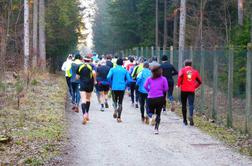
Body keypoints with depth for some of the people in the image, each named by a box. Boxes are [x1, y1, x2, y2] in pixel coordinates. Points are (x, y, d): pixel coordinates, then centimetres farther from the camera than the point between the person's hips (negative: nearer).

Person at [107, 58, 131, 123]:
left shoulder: (113, 69, 1)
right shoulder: (125, 70, 4)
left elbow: (108, 77, -13)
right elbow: (129, 79, -1)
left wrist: (111, 83, 4)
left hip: (114, 88, 0)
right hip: (122, 88, 1)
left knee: (115, 101, 17)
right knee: (120, 102, 7)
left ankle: (115, 109, -14)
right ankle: (119, 117, 1)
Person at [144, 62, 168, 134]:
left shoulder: (149, 79, 2)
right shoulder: (163, 79, -2)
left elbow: (145, 86, -8)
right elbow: (166, 88, -4)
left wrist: (149, 91, 9)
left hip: (151, 98, 1)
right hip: (160, 98, -1)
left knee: (151, 112, 18)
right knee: (158, 114, 11)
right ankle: (156, 128, 1)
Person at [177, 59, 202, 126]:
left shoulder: (183, 70, 1)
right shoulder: (195, 71, 10)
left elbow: (180, 76, -19)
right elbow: (199, 81, 10)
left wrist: (179, 85, -5)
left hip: (184, 90, -1)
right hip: (192, 90, 1)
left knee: (184, 105, 11)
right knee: (191, 104, -4)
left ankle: (185, 120, 17)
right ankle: (191, 116, -32)